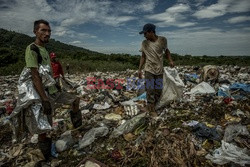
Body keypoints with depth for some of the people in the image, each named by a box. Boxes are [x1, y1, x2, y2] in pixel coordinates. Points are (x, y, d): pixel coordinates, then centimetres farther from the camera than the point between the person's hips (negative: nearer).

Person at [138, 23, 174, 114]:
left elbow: (166, 50, 13)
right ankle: (151, 110, 3)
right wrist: (139, 69, 0)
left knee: (158, 90, 7)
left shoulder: (162, 40, -2)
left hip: (159, 70, 2)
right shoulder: (144, 43, -2)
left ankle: (153, 106, 23)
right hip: (149, 70, -1)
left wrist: (170, 60, -2)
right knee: (150, 90, -6)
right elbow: (143, 57, 5)